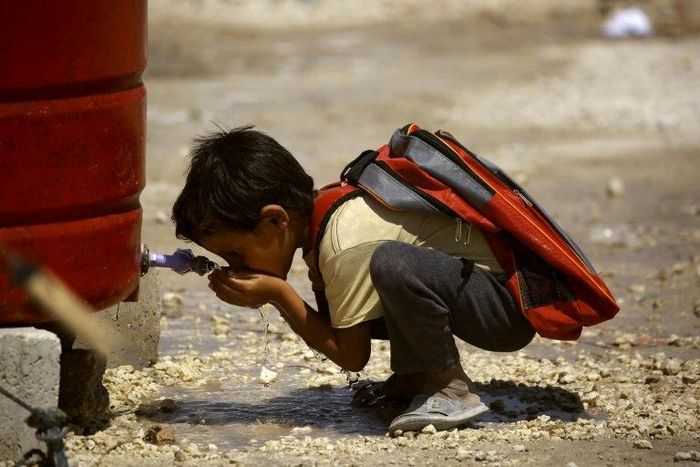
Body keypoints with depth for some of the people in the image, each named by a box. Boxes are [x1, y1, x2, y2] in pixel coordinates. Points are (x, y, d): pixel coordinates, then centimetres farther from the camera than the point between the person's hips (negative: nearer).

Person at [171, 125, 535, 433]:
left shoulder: (346, 246, -24)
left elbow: (351, 356, -15)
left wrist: (277, 294, -17)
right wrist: (275, 294, -6)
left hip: (512, 305, -9)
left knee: (391, 264, -35)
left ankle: (450, 389, -16)